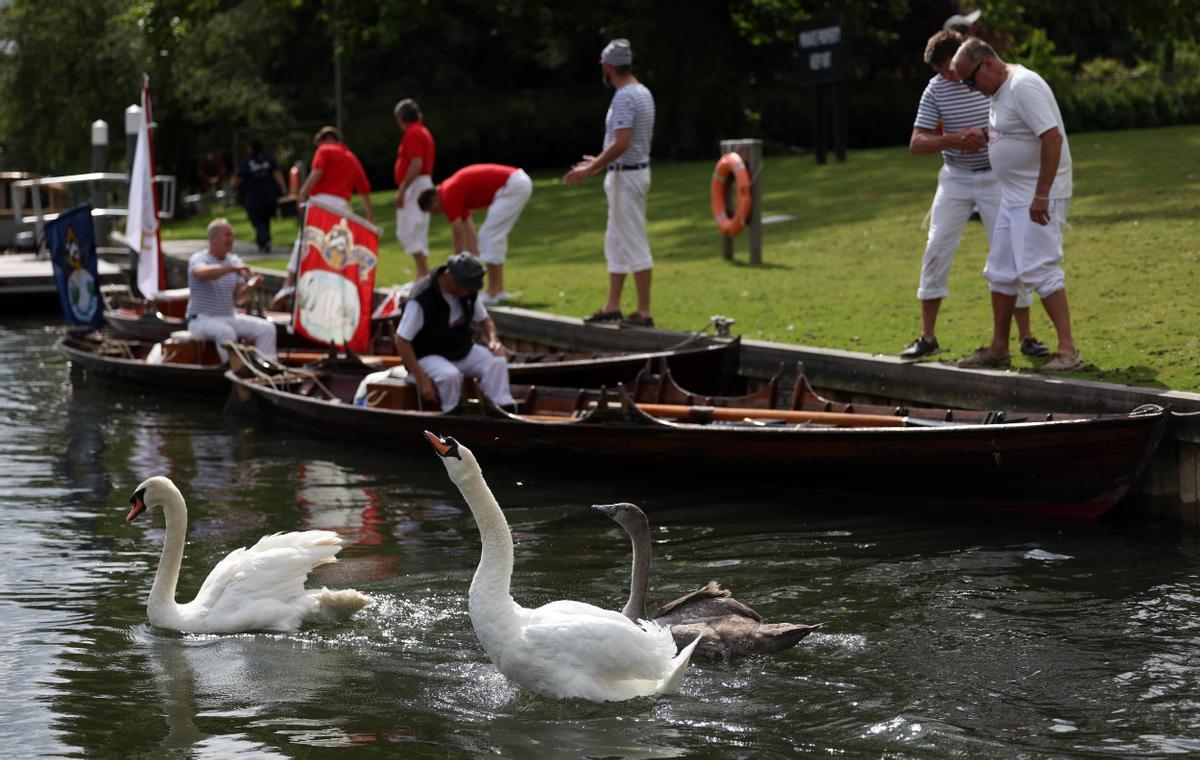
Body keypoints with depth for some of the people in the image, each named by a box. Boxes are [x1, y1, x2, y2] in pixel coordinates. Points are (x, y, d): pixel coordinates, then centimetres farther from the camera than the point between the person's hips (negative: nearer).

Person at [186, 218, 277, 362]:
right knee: (225, 331, -37)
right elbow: (202, 273, -35)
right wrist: (232, 268, -39)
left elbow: (237, 297, 5)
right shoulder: (198, 258, -8)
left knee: (266, 328, -11)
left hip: (230, 317, 6)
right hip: (202, 319, -6)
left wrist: (250, 286, -16)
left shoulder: (234, 261, 11)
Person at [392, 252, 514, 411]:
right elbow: (401, 341, -20)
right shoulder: (421, 300, -23)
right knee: (450, 375, -37)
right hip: (429, 356, -6)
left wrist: (493, 340, -8)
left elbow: (484, 320, 16)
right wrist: (422, 379, -24)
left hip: (462, 350, 6)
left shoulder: (469, 291, -2)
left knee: (497, 362, -19)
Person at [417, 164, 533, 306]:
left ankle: (492, 294, -2)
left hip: (512, 186, -10)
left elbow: (459, 237, -6)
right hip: (520, 181, 10)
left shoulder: (450, 194, -8)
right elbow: (469, 232, 25)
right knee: (496, 237, 18)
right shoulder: (458, 191, 19)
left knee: (489, 237, -5)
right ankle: (499, 290, 20)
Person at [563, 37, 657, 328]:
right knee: (615, 242, 17)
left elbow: (621, 143, -27)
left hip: (625, 175, -10)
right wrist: (600, 163, 28)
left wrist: (589, 170, -22)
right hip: (637, 170, 10)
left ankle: (644, 312, -6)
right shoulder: (643, 92, 13)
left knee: (634, 243, -7)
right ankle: (612, 306, 22)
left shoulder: (624, 97, -18)